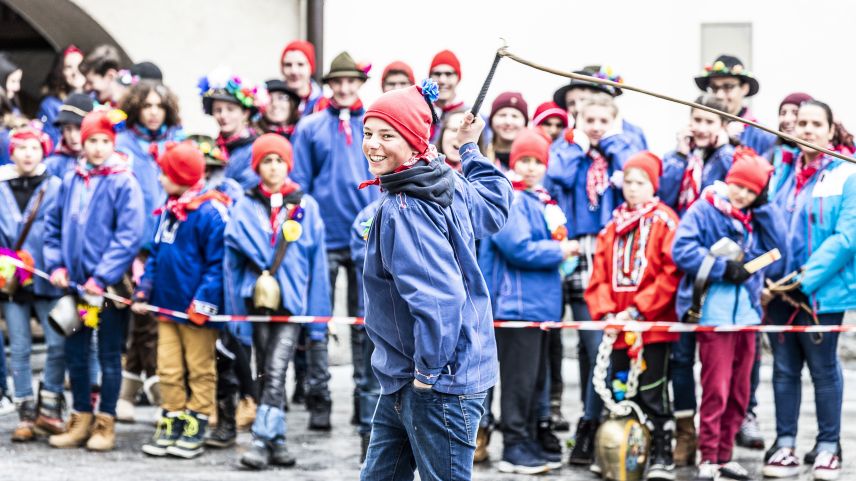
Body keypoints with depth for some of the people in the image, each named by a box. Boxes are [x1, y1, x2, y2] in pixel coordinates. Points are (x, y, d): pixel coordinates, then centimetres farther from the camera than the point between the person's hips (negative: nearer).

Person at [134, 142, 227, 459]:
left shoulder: (210, 212, -15)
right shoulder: (168, 211, 11)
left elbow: (218, 262, -17)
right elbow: (156, 255, 18)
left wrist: (204, 302, -21)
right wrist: (143, 293, 9)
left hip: (196, 312, -7)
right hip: (167, 305, 7)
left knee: (200, 371, 4)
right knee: (168, 370, 9)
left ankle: (195, 430, 9)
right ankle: (170, 425, 17)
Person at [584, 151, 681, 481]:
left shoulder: (664, 221, -3)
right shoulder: (612, 228, 15)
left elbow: (671, 274, -11)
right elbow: (599, 276, 12)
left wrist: (638, 310, -14)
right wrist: (605, 312, -5)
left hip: (654, 325, -6)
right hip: (618, 329, 6)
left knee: (653, 393, -5)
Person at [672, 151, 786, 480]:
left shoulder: (757, 218, 15)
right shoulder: (703, 210, -4)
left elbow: (778, 247, 1)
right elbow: (682, 250, -15)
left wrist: (765, 205, -2)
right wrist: (724, 268, -17)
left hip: (747, 313, 6)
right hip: (714, 313, -6)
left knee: (739, 390, 9)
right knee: (716, 389, -8)